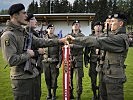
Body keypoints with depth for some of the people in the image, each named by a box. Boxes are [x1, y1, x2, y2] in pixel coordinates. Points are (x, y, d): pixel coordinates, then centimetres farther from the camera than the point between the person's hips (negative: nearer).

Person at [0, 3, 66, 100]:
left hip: (33, 75, 9)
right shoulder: (8, 35, -18)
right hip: (21, 79, -8)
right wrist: (28, 54, -14)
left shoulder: (24, 33, 10)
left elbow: (40, 42, 10)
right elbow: (11, 60, -25)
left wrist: (60, 41, 4)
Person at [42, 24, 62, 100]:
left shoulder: (57, 39, 0)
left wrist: (59, 63, -6)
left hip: (54, 62, -2)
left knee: (54, 79, 2)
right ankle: (49, 93, 26)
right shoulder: (43, 38, 5)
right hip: (45, 62, 2)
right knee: (47, 78, 9)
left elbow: (60, 52, -1)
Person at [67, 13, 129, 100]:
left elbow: (98, 42, -25)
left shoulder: (120, 38, -20)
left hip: (114, 77, -9)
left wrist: (75, 39, -22)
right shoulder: (117, 36, 14)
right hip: (109, 75, 9)